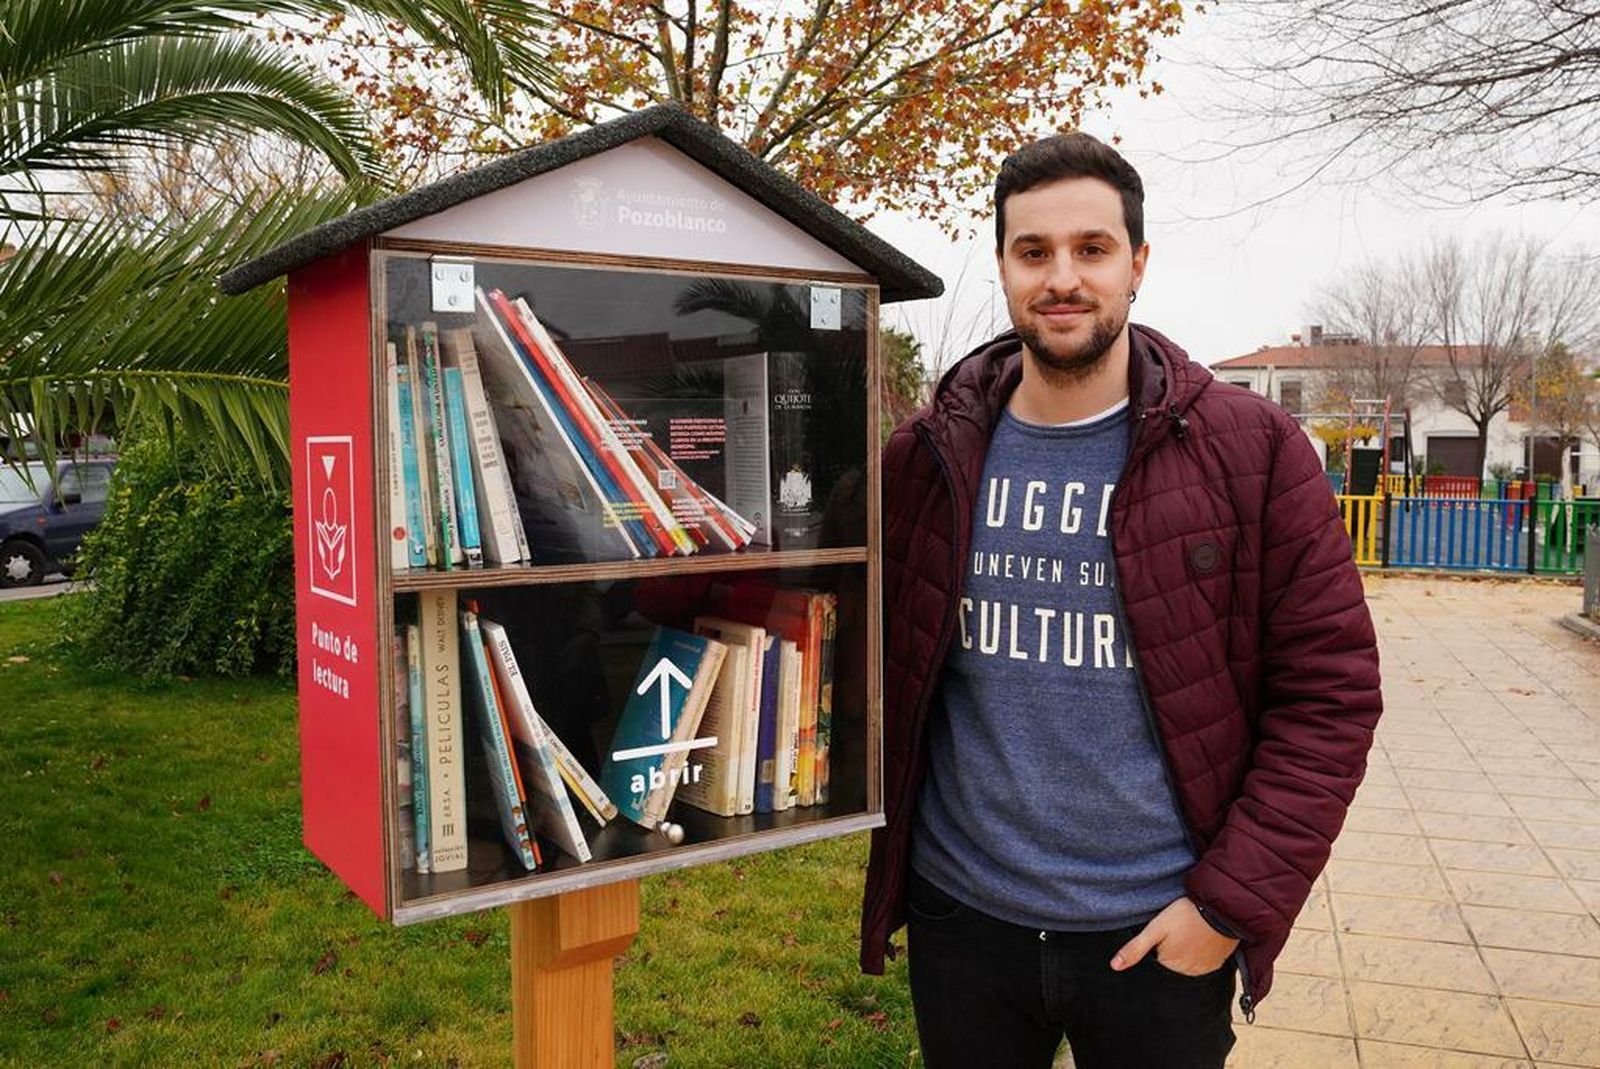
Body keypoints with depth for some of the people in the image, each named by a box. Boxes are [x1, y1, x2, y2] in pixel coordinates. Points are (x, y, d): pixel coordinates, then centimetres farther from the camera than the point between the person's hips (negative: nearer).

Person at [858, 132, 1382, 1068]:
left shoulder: (1253, 452, -8)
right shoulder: (925, 455, -2)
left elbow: (1331, 690, -8)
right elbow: (881, 661, 7)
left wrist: (1231, 903, -12)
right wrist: (889, 838, -3)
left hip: (1164, 936, -1)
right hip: (959, 917, 2)